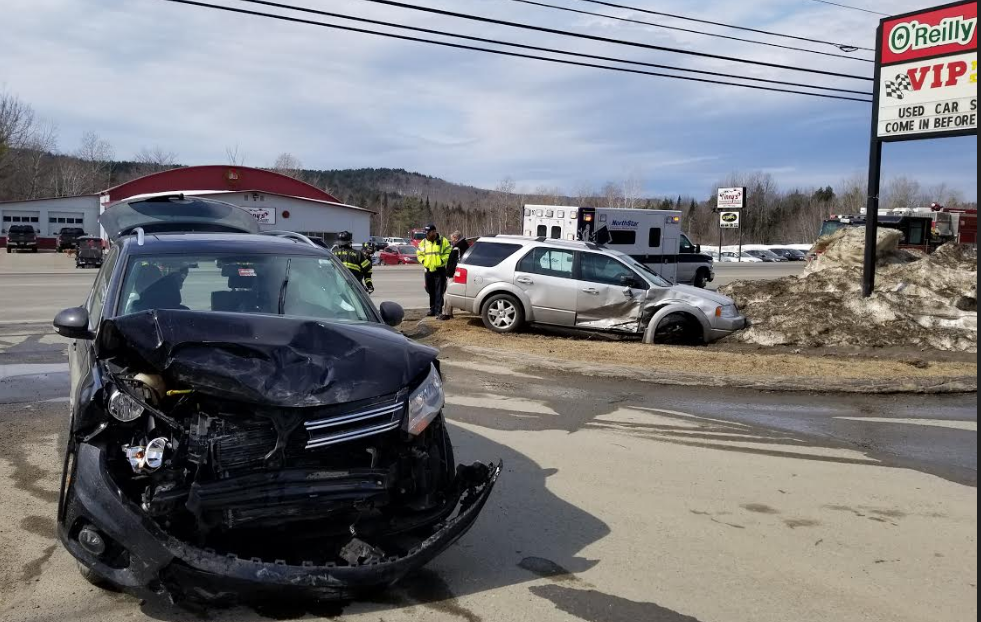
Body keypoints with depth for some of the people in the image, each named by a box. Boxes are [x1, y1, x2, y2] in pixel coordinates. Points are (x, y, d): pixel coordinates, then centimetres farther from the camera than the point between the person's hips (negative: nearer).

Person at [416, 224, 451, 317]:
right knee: (431, 292, 12)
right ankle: (432, 309, 23)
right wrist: (423, 261, 1)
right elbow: (419, 253, 17)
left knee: (439, 292, -7)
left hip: (440, 270, -5)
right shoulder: (424, 242, 10)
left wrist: (442, 261, -15)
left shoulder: (443, 241, -3)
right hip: (429, 270, 5)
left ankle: (438, 311, -5)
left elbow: (448, 253, -3)